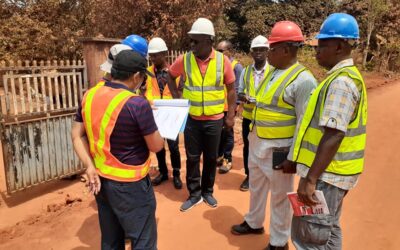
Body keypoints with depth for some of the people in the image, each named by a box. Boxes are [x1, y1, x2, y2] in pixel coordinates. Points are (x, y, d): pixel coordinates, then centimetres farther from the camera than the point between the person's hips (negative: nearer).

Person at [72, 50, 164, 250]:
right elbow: (156, 146, -13)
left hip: (100, 180, 7)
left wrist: (90, 167, -4)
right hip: (130, 185, -7)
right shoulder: (137, 104, -22)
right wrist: (156, 133, 8)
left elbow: (77, 135, 2)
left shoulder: (90, 96, -1)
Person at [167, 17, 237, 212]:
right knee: (192, 157, 8)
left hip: (214, 119, 0)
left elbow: (231, 89, 1)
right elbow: (171, 77, 11)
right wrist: (177, 99, 2)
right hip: (191, 119, 1)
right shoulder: (184, 60, -6)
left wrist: (231, 115, -1)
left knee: (211, 157, 12)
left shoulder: (223, 61, -8)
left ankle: (207, 192, 32)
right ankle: (194, 194, 25)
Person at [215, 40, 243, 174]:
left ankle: (227, 160, 18)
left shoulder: (236, 66, -8)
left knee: (227, 134, 7)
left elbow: (237, 89, -11)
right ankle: (219, 156, 30)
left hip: (228, 107, -5)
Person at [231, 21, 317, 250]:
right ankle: (254, 223, 46)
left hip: (277, 149, -8)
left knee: (280, 196, 10)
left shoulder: (303, 80, -18)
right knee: (256, 187, 24)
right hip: (257, 143, 8)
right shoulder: (272, 73, 9)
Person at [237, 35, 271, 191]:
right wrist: (243, 97, -16)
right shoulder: (245, 71, 5)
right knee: (247, 147, 12)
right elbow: (239, 93, 7)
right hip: (248, 117, 3)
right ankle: (249, 176, 29)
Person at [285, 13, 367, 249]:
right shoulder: (346, 76, 13)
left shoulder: (341, 82, -20)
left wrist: (310, 179, -25)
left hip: (326, 174, -10)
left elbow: (334, 135, -27)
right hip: (330, 171, 10)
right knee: (327, 230, 21)